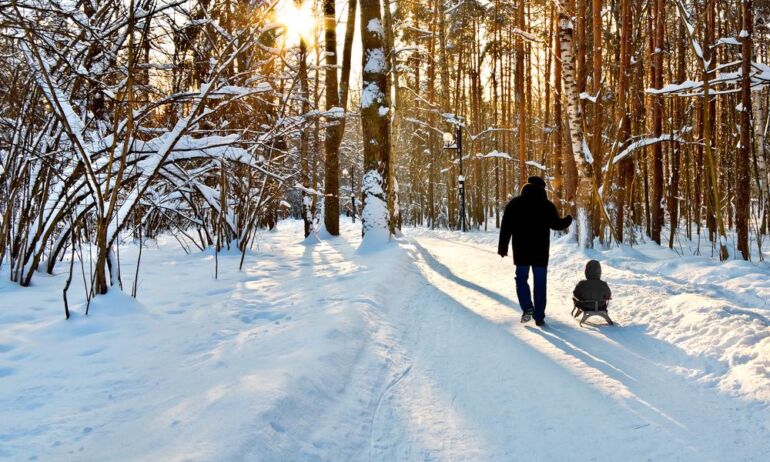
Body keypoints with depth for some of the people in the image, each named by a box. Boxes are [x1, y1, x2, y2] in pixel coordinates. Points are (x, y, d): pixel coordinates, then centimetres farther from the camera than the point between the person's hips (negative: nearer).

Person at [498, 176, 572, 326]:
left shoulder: (514, 203, 0)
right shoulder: (548, 205, 0)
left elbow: (506, 227, -3)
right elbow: (557, 224, 7)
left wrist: (503, 247, 2)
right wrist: (569, 219, 28)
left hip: (521, 251, 0)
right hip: (541, 251, 0)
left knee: (521, 278, 12)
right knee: (540, 283, 6)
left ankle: (527, 307, -9)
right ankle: (539, 317, 6)